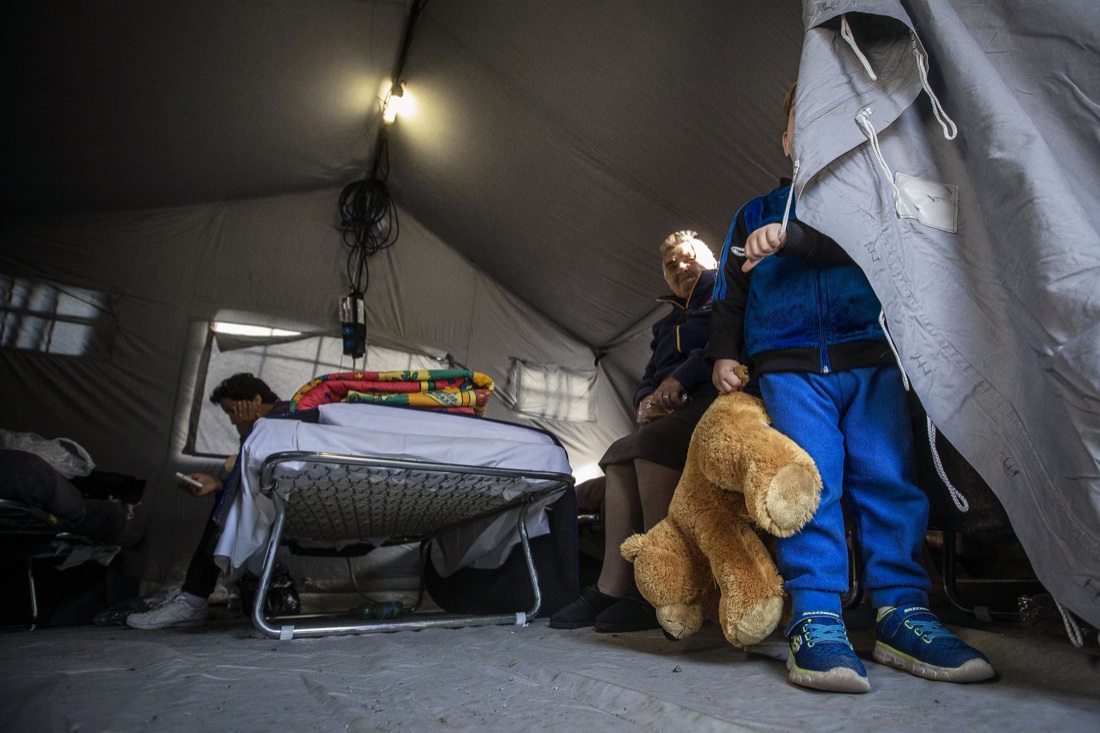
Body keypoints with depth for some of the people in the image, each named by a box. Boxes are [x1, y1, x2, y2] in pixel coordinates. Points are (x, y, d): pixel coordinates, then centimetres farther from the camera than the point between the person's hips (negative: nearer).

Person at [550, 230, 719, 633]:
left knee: (652, 442, -31)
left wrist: (681, 377, -17)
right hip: (673, 414, 8)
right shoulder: (667, 325, 31)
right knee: (619, 455, -15)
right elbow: (650, 378, 23)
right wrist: (647, 400, -2)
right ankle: (612, 589, -22)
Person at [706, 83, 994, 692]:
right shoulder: (755, 213, 25)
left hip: (872, 362, 1)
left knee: (889, 478, -9)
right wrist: (723, 352, 6)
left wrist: (789, 238, -16)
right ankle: (814, 621, -12)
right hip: (791, 368, 0)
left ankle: (900, 613, -1)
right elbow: (729, 292, 19)